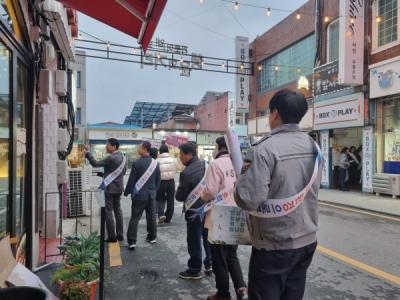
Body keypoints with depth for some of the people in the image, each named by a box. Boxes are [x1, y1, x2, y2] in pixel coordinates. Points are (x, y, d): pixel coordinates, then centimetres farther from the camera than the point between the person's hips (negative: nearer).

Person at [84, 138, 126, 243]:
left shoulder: (111, 158, -19)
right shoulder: (122, 157, 7)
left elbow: (95, 163, -17)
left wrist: (87, 153, -8)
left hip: (110, 188, -8)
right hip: (119, 187, 8)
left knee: (108, 212, 0)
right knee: (118, 210, 14)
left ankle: (112, 237, 4)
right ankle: (120, 235, 20)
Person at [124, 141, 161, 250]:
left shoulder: (137, 163, -14)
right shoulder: (155, 163, 1)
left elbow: (131, 180, -9)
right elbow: (158, 180, 8)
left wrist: (126, 192, 6)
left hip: (139, 194, -4)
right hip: (151, 194, 4)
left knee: (135, 218, 1)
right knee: (151, 217, 15)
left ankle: (132, 242, 0)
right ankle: (152, 237, 26)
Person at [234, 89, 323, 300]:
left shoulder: (265, 149, -22)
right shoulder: (314, 146, 2)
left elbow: (249, 199, -27)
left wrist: (240, 182, -7)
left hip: (274, 245, -7)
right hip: (307, 239, 7)